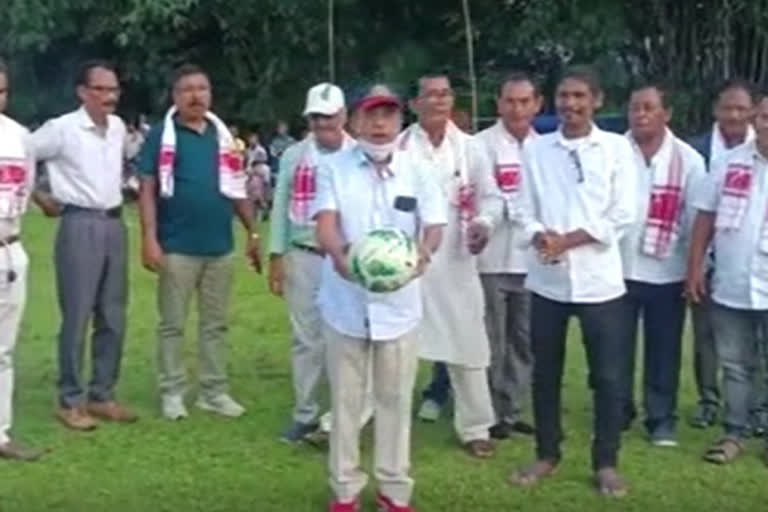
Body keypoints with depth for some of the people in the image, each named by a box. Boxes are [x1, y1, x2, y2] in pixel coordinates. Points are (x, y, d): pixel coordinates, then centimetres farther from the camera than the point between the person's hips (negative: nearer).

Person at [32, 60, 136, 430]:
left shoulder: (119, 127, 9)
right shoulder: (61, 129, -10)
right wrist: (42, 198, 0)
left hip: (114, 224, 6)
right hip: (80, 226, -6)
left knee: (113, 318, 9)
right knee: (77, 318, -3)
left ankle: (102, 396, 19)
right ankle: (70, 401, 6)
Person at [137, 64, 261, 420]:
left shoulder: (222, 135, 10)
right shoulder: (161, 135, -3)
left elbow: (237, 188, 15)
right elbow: (148, 190, -5)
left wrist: (252, 232, 11)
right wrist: (150, 238, -13)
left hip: (220, 247, 4)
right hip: (177, 248, -4)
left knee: (215, 324, 11)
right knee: (172, 323, 5)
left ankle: (214, 391, 20)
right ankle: (172, 392, 15)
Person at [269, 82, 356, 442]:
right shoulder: (293, 156, 7)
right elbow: (281, 207, 9)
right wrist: (275, 257, 6)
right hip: (303, 257, 2)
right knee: (306, 338, 7)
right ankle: (304, 414, 17)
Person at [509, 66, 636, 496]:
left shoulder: (617, 147, -1)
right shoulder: (538, 150, 6)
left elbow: (623, 216, -6)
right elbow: (526, 211, 5)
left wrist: (568, 240, -13)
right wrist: (541, 238, -17)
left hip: (599, 278, -2)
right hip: (548, 278, 2)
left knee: (608, 376, 3)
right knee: (546, 373, 11)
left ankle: (606, 462, 17)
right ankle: (547, 454, 27)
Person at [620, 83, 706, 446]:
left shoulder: (688, 160, -2)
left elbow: (697, 220, 1)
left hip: (667, 273, 0)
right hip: (617, 269, 0)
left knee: (664, 351, 8)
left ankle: (662, 420, 20)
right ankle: (616, 413, 24)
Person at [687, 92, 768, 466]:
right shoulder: (728, 162, 4)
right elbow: (705, 217, 7)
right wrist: (695, 268, 2)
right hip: (730, 287, 2)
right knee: (735, 365, 12)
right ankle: (734, 433, 22)